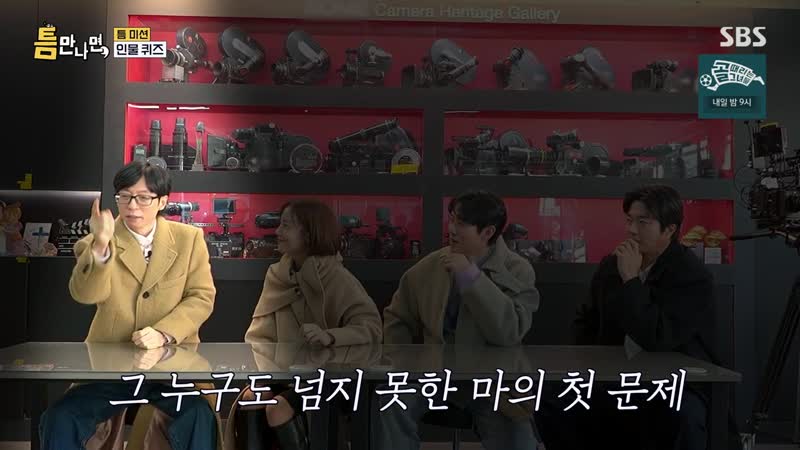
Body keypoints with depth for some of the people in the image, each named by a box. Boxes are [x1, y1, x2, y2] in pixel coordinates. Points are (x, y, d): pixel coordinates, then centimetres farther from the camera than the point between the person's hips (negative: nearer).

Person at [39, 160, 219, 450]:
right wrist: (101, 244, -35)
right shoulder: (96, 243, 1)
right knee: (59, 419, -19)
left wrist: (163, 334, -16)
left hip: (172, 361, -1)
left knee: (200, 418, -28)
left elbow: (201, 297, 0)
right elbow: (85, 295, -17)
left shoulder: (189, 238, 4)